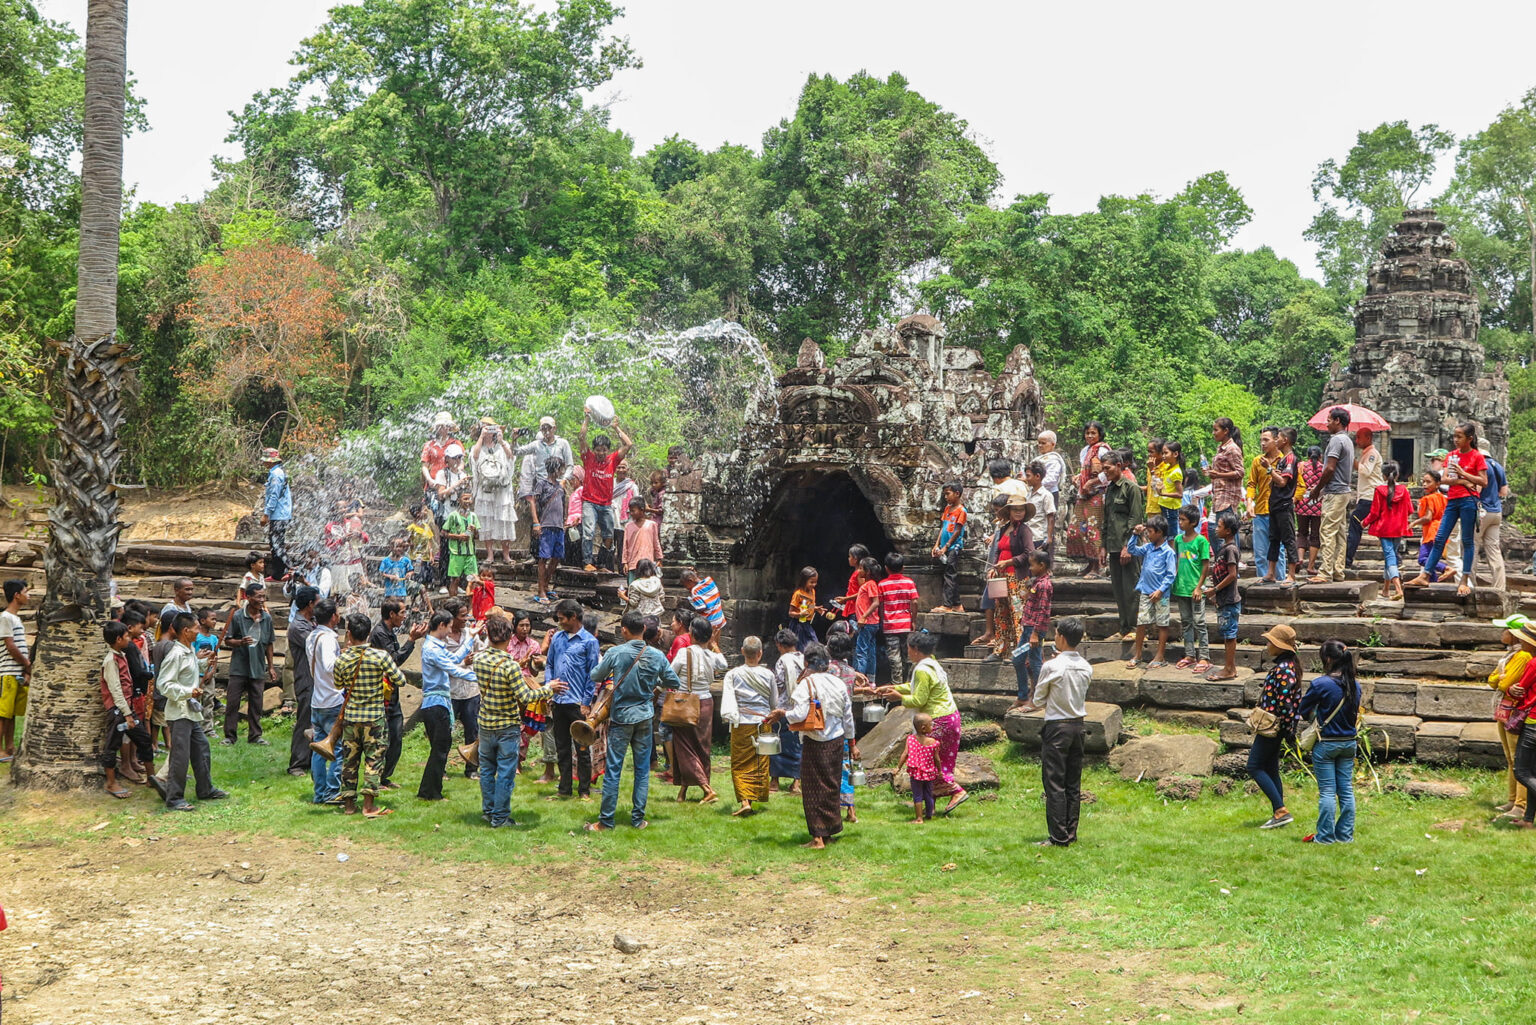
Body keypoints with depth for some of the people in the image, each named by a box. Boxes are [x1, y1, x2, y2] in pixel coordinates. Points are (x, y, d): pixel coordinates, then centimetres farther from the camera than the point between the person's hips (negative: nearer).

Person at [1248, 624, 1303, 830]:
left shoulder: (1282, 670, -20)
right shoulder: (1288, 665, 12)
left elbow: (1286, 702, -23)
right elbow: (1296, 700, 18)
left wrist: (1288, 730, -21)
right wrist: (1291, 728, 21)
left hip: (1270, 726, -10)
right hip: (1275, 727, 10)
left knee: (1255, 767, -6)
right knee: (1270, 769, 14)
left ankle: (1281, 811, -10)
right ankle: (1278, 814, 17)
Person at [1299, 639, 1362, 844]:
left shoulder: (1321, 684, -17)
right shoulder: (1354, 685, 2)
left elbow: (1303, 710, -7)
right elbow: (1355, 714, 13)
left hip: (1326, 743, -5)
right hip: (1349, 742, 6)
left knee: (1327, 792, 0)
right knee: (1346, 790, 10)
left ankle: (1325, 836, 5)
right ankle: (1345, 834, 15)